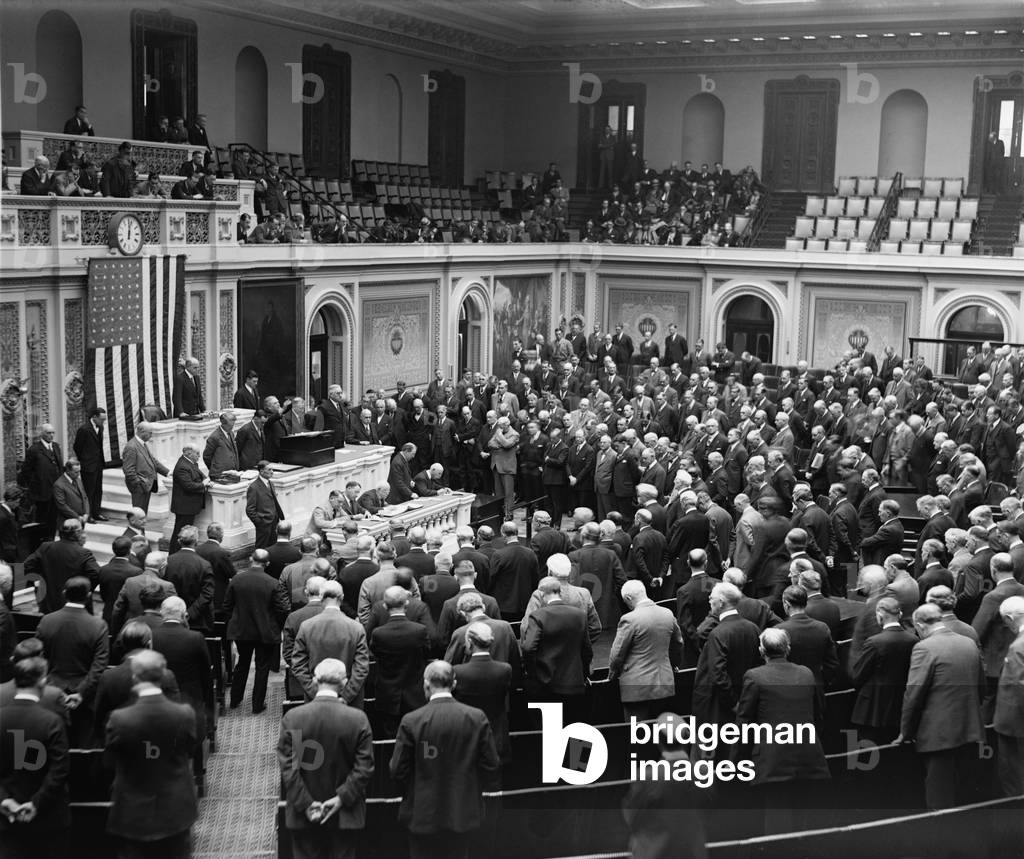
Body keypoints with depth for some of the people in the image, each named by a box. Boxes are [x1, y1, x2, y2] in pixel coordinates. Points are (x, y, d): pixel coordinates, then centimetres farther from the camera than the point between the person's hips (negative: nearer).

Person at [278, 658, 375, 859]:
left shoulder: (292, 717, -11)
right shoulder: (358, 719, -12)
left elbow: (287, 766, -12)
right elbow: (364, 767, -13)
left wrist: (305, 804, -9)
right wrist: (342, 798, -10)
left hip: (303, 815, 0)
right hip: (345, 815, 0)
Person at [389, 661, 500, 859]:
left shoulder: (411, 721, -15)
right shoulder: (477, 718, -9)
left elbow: (397, 770, -10)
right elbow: (491, 767, -5)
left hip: (423, 814, -2)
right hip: (464, 812, 2)